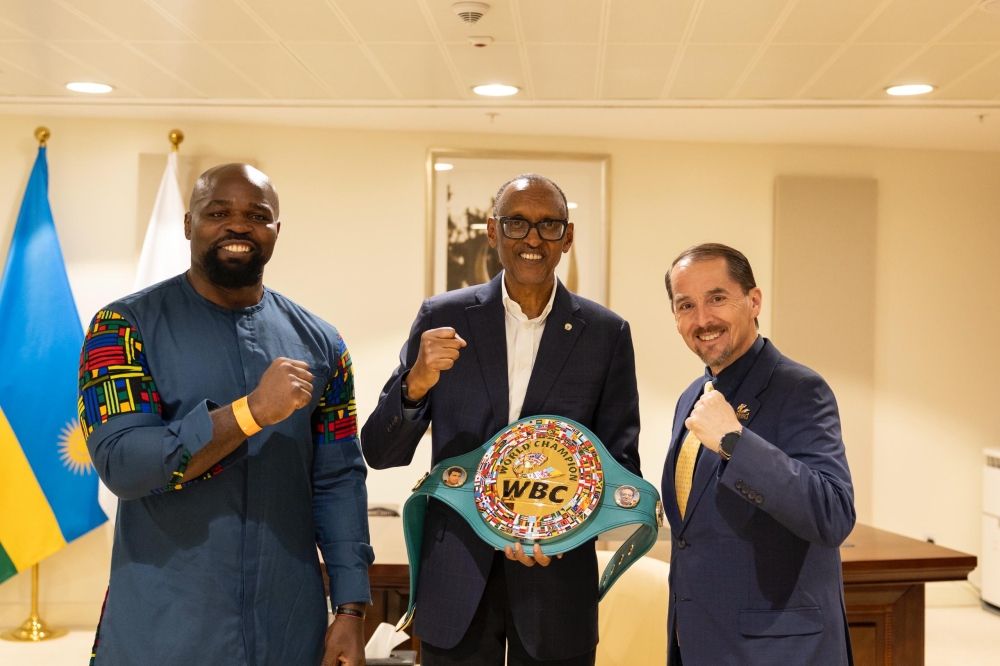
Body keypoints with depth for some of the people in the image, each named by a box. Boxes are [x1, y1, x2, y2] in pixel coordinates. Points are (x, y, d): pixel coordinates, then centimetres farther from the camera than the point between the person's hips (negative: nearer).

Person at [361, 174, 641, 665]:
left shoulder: (607, 333, -2)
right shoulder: (443, 318, -3)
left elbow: (621, 463, 1)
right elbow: (380, 454, -3)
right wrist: (416, 383, -23)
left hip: (558, 581, 0)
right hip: (454, 584, 0)